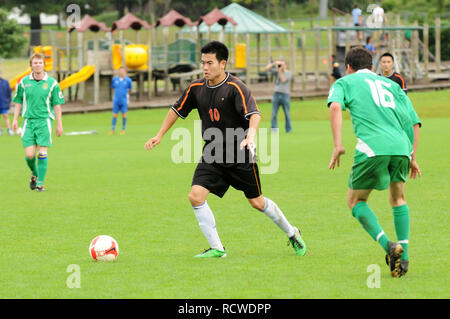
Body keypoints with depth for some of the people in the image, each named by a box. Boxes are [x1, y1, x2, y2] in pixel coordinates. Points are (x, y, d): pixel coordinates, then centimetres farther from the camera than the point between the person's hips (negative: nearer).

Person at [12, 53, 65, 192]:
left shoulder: (51, 83, 2)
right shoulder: (24, 82, 6)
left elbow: (57, 104, 5)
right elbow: (18, 102, 15)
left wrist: (59, 124, 3)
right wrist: (15, 119, 6)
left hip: (44, 120, -1)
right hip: (28, 121, 1)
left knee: (42, 152, -10)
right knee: (29, 154, -6)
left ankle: (40, 183, -3)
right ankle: (34, 174, 24)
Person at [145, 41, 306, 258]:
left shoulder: (235, 88, -16)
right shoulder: (196, 88, 1)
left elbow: (254, 114, -27)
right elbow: (177, 110, 16)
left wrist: (251, 135, -45)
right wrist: (159, 135, 13)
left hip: (240, 155, -5)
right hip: (212, 156, 5)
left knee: (257, 202, 6)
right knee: (196, 196, -14)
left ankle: (292, 234, 31)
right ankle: (216, 248, -4)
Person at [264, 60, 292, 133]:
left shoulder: (289, 73, 3)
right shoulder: (277, 71, 10)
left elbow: (283, 80, -12)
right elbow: (267, 68, 2)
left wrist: (280, 71, -14)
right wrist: (274, 63, -9)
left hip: (285, 94, -2)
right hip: (276, 93, 2)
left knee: (287, 114, 0)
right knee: (274, 114, -4)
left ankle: (288, 129, 9)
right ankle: (274, 129, -2)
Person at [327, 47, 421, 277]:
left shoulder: (345, 82, 18)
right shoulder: (391, 85, 29)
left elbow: (335, 106, -4)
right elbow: (414, 122, 21)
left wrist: (338, 145, -9)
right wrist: (412, 158, 25)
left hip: (372, 147, -4)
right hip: (400, 146, 4)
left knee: (356, 201, 13)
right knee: (398, 199, 25)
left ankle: (388, 245, -8)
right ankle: (403, 257, 13)